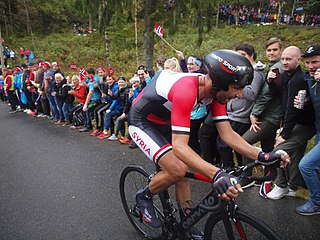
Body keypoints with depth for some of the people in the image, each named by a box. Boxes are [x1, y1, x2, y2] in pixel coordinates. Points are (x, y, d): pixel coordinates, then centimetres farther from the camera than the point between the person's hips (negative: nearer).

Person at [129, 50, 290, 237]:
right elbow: (179, 146, -43)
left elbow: (228, 134, -11)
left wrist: (262, 156, -21)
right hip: (141, 121, -7)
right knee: (177, 170, -22)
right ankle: (145, 196, 8)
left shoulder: (216, 91, -12)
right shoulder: (186, 90, -38)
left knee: (183, 172, 6)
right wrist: (216, 174, -53)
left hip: (164, 121, 8)